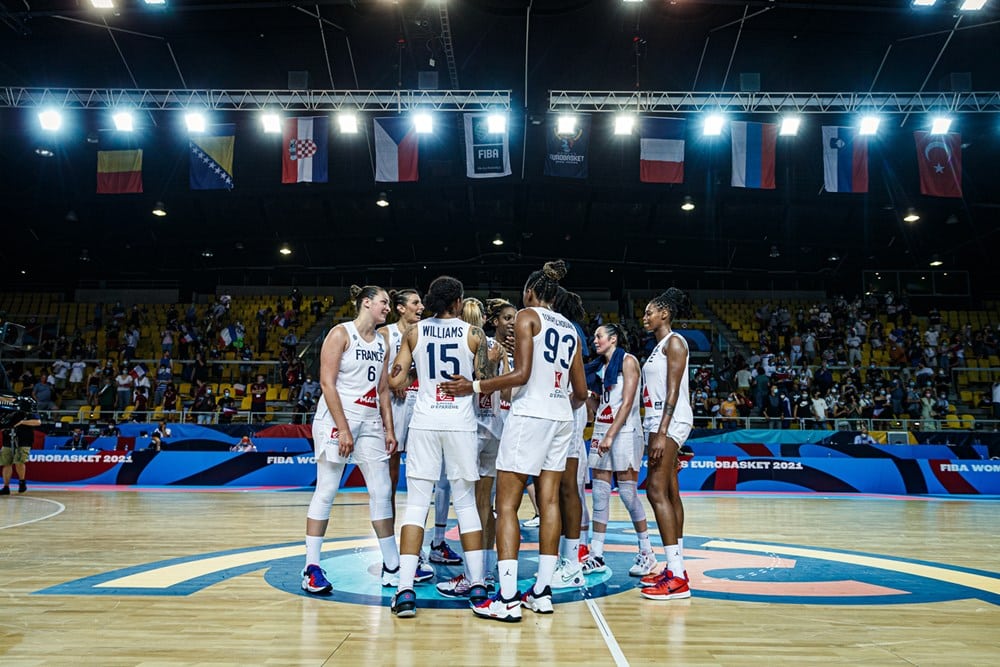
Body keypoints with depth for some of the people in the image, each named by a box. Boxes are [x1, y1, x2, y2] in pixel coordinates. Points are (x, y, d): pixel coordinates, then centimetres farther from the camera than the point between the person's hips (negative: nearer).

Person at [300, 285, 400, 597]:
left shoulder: (381, 342, 15)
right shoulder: (341, 333, -6)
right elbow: (327, 383, -13)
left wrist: (389, 429, 10)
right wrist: (343, 429, -18)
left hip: (370, 423, 7)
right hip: (337, 419, -7)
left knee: (382, 492, 6)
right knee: (326, 492, -3)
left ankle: (392, 568, 14)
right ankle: (311, 568, 6)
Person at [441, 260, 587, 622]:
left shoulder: (527, 316, -2)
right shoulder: (570, 328, 17)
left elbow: (522, 374, -15)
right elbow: (581, 391, 17)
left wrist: (476, 387, -10)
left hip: (529, 415, -7)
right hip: (561, 418, 7)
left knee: (506, 505, -5)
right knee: (549, 502, 9)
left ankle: (506, 599, -9)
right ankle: (542, 591, 11)